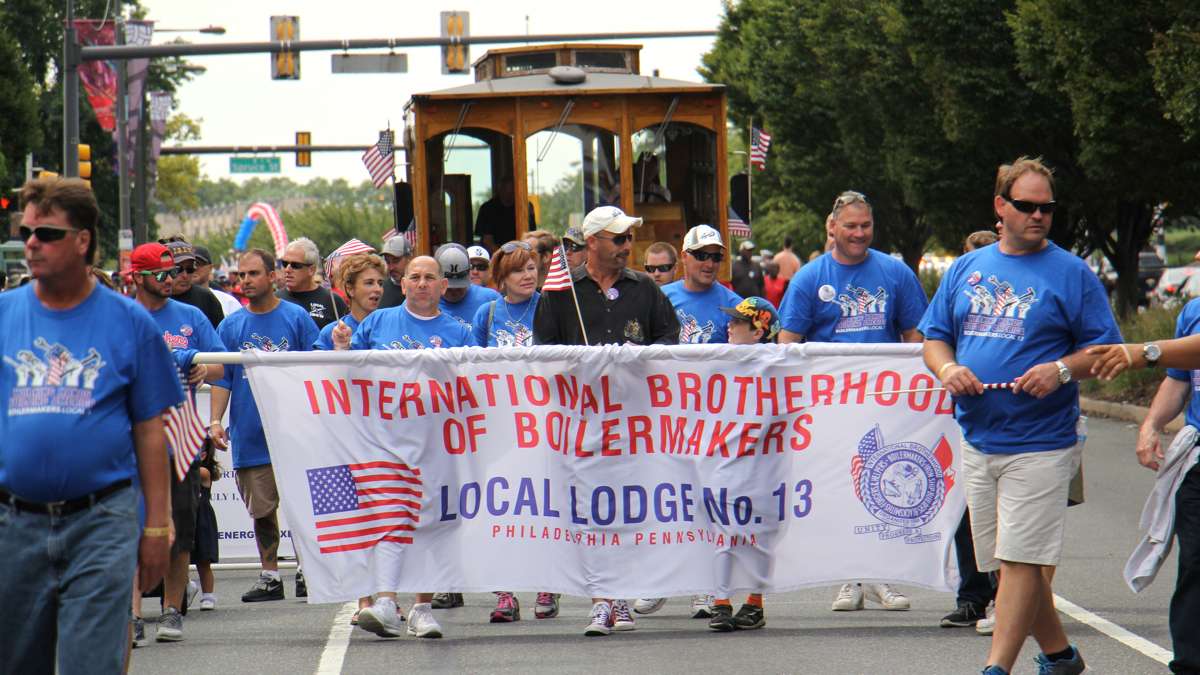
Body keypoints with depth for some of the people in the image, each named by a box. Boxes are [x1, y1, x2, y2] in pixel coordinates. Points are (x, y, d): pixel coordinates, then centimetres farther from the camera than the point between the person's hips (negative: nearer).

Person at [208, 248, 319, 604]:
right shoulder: (230, 326, 8)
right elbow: (221, 378, 7)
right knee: (262, 509, 7)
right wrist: (216, 420, -6)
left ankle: (307, 571, 9)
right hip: (250, 436, 3)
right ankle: (269, 576, 15)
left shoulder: (297, 318, 2)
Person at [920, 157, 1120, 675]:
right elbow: (934, 336, 16)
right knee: (1006, 562, 11)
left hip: (1040, 443, -5)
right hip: (977, 440, 5)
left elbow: (1105, 350, -1)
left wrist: (1062, 369, -19)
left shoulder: (1071, 273, 0)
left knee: (1021, 560, -10)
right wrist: (947, 368, -5)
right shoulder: (966, 269, 13)